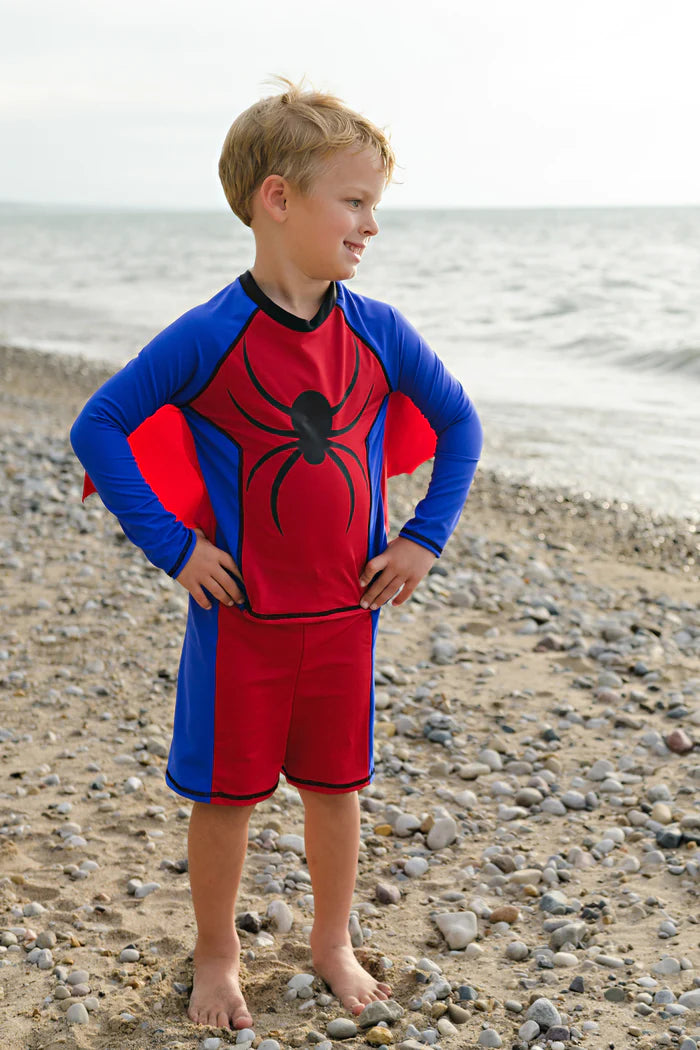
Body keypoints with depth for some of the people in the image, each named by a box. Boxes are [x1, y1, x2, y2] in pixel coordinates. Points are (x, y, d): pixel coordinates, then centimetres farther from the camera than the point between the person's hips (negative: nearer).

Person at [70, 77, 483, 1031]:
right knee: (228, 792, 10)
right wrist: (172, 546, -12)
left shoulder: (379, 333, -3)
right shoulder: (208, 338, -14)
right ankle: (217, 955, 32)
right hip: (240, 617, -3)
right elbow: (98, 428, -9)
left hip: (347, 612, 3)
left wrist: (424, 538, 2)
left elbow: (459, 423, 10)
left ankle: (332, 942, 37)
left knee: (336, 784, 15)